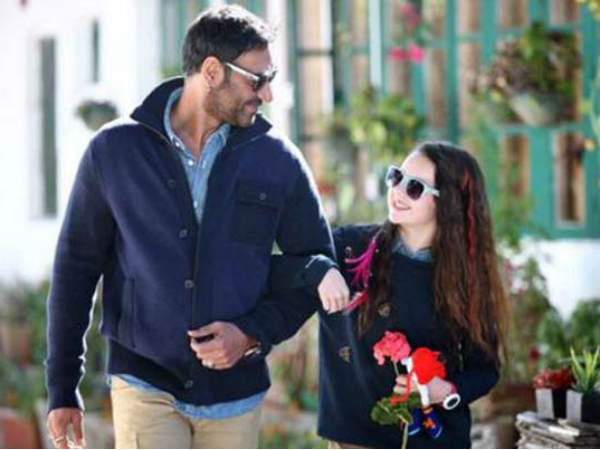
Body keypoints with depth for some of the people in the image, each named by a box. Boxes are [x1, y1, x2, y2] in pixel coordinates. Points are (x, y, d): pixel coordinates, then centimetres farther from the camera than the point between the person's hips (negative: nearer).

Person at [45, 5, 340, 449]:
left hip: (236, 389, 2)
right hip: (144, 383, -2)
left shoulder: (276, 158, 1)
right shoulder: (115, 150, -2)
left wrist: (254, 334, -7)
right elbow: (76, 267, 4)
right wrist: (62, 389, 4)